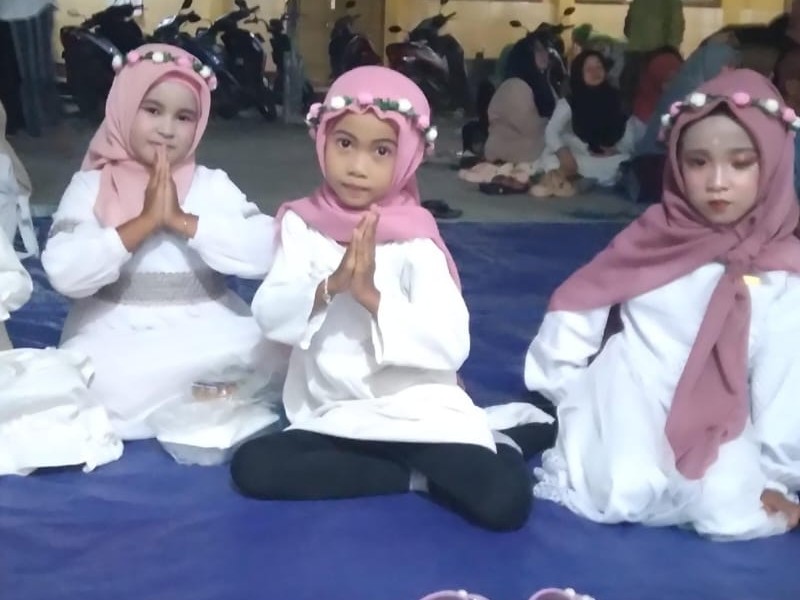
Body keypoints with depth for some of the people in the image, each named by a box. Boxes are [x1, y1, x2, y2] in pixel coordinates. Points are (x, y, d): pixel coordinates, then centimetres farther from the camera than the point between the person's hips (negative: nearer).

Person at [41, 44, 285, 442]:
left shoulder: (213, 185, 5)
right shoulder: (90, 186, 1)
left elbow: (265, 254, -10)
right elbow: (64, 274, -14)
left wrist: (182, 220, -16)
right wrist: (145, 222, -17)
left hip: (206, 336, 1)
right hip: (115, 338, -1)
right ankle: (208, 399, -13)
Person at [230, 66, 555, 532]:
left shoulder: (415, 241, -8)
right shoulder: (303, 224, 1)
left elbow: (451, 344, -18)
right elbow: (269, 316, -10)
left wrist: (372, 297, -27)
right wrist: (330, 287, -27)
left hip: (419, 413, -4)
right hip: (334, 418, 4)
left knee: (504, 502, -25)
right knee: (252, 467, -21)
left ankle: (498, 445, 11)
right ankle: (419, 473, -8)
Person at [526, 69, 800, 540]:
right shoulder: (656, 236, 0)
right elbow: (578, 309, 2)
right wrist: (571, 397, -1)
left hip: (710, 429, 0)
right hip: (628, 411, 1)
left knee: (732, 512, -24)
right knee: (621, 495, -21)